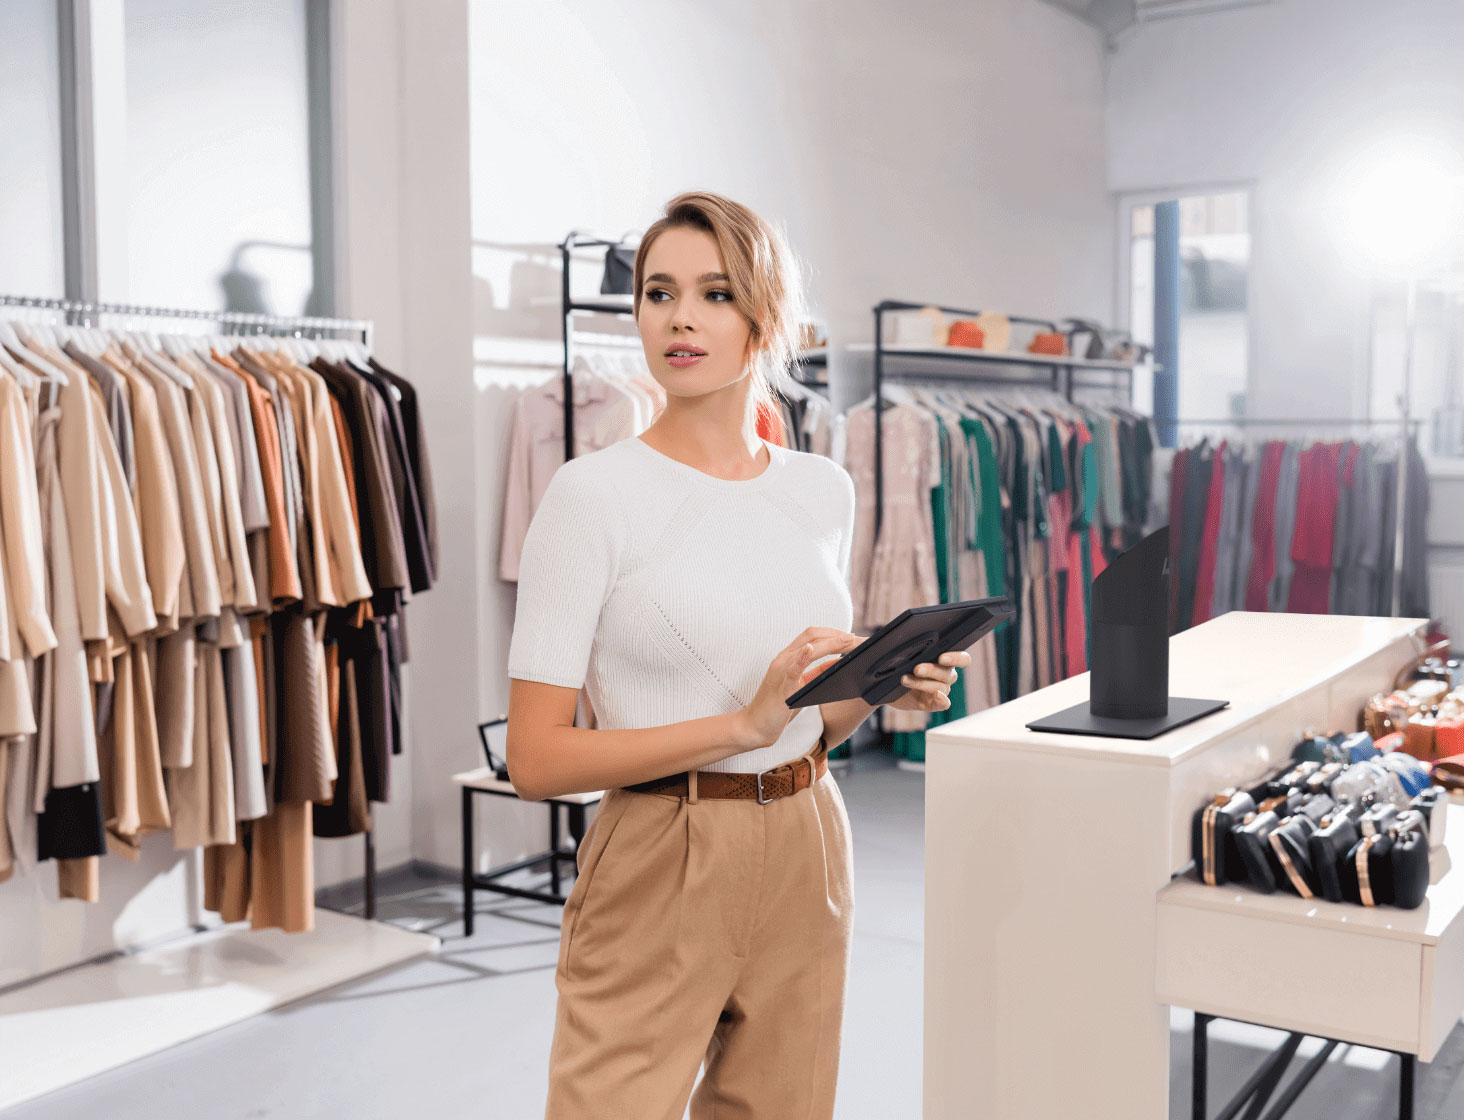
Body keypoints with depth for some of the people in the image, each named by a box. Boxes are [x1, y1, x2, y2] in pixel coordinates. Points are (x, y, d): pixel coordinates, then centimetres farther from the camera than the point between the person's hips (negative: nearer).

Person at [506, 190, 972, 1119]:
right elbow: (536, 759, -14)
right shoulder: (594, 494, -11)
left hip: (806, 861, 5)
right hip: (659, 874, -5)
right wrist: (741, 723, -21)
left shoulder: (826, 491, 6)